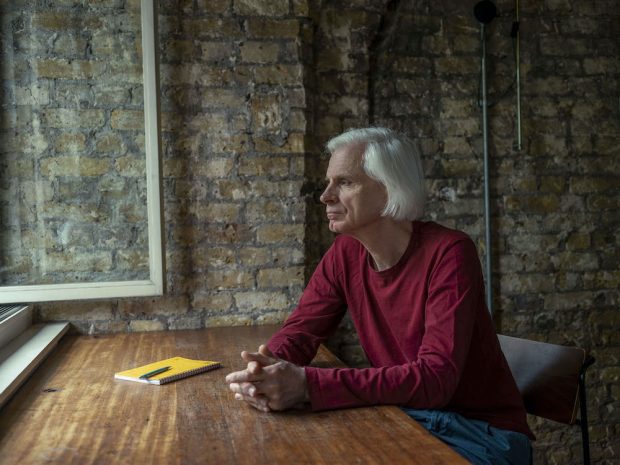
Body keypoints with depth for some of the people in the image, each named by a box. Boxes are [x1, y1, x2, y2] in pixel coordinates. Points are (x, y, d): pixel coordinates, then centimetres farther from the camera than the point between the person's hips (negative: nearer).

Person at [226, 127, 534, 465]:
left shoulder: (449, 253, -22)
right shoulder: (345, 252, -4)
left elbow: (435, 377, -30)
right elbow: (300, 329, -1)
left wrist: (309, 385, -37)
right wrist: (268, 368, -24)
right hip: (405, 417, 5)